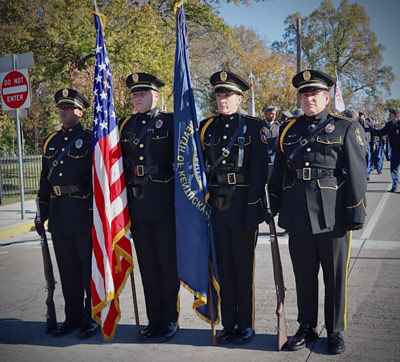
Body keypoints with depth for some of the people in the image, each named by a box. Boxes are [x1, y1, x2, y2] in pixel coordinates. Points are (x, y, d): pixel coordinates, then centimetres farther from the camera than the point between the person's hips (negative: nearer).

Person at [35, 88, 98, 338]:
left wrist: (95, 213, -16)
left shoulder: (90, 139, -3)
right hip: (59, 213, 6)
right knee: (67, 269, 12)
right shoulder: (51, 142, 14)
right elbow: (45, 180, 17)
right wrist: (42, 214, 14)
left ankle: (92, 318, 15)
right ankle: (73, 317, 24)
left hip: (84, 213, -6)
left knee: (89, 268, 3)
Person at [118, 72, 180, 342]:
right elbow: (120, 163, 16)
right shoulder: (126, 125, 13)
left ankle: (170, 320, 19)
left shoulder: (170, 122, -1)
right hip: (137, 206, 5)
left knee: (168, 265, 5)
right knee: (147, 267, 11)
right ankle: (154, 320, 23)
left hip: (165, 205, -4)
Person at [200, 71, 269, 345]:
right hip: (217, 207, 4)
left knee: (244, 268, 5)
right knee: (224, 266, 10)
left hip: (244, 207, -4)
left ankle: (246, 325, 20)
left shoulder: (254, 127, -3)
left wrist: (252, 208, -14)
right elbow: (202, 166, 11)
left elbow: (259, 170, -8)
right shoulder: (207, 127, 10)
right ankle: (229, 324, 23)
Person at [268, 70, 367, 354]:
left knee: (335, 277, 8)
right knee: (304, 275, 13)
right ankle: (307, 327, 29)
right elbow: (278, 173, 16)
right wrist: (276, 208, 13)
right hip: (298, 216, 3)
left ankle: (335, 331, 25)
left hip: (332, 216, -3)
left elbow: (357, 176, -4)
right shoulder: (289, 131, 11)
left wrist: (356, 216, -9)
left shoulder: (347, 128, 0)